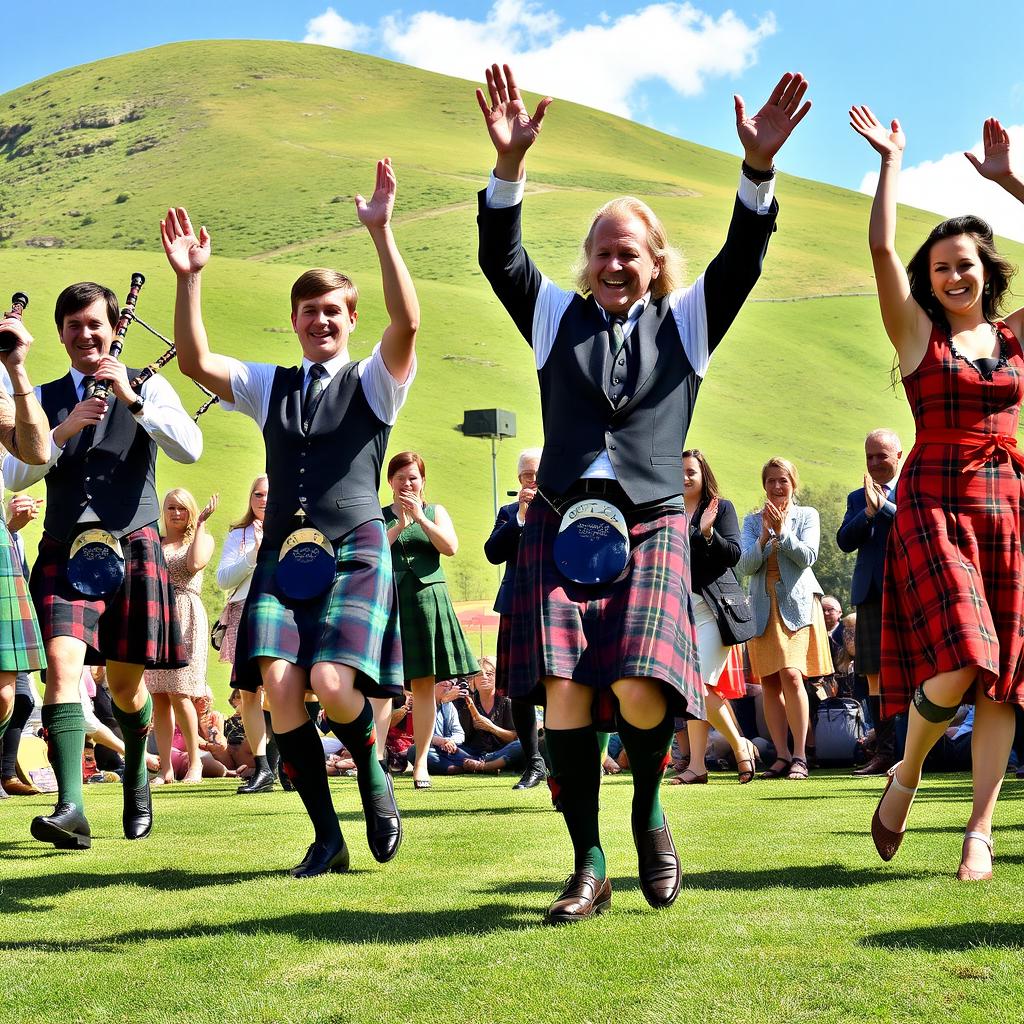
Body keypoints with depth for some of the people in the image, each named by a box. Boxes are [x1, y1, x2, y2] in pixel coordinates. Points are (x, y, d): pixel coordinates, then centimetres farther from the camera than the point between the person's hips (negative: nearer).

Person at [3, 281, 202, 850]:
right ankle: (71, 807, -24)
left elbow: (190, 449, -10)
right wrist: (65, 430, -11)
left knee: (125, 682, 5)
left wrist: (131, 398, -17)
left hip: (132, 546, -1)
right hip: (65, 549, 1)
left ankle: (137, 776, 34)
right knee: (63, 664, -19)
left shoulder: (149, 388, 6)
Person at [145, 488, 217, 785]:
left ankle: (195, 762, 3)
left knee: (179, 694, -10)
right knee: (158, 696, -1)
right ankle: (166, 768, 2)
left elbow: (195, 564, -12)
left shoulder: (203, 538, 9)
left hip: (185, 618, -4)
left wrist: (200, 523, -5)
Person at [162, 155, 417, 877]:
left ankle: (374, 774, 12)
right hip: (283, 550, 3)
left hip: (355, 549, -3)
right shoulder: (269, 386, 18)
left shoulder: (375, 381, 7)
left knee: (332, 683, -23)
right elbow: (195, 362, 3)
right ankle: (327, 836, -1)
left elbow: (407, 320, -13)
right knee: (278, 683, -15)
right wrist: (189, 277, -6)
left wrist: (382, 232, -21)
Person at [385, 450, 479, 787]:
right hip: (387, 600, -1)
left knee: (424, 684, 2)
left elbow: (450, 547, -3)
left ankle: (421, 762, 7)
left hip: (428, 599, 1)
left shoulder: (435, 512, 14)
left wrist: (420, 518, -10)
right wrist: (399, 525, -10)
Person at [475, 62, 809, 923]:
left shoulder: (684, 324, 15)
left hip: (651, 527, -1)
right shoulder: (559, 318, 16)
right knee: (566, 694, -11)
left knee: (641, 689, -19)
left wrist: (759, 168, -14)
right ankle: (590, 867, 0)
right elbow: (501, 260, 2)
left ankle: (649, 812, 11)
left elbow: (740, 262, 1)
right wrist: (510, 164, -13)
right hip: (563, 524, 1)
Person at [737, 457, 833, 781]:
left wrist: (781, 531, -16)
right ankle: (782, 756, 7)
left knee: (791, 675, -16)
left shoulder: (807, 515, 6)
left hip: (797, 604, -3)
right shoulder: (753, 520, 11)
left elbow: (807, 556, -7)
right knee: (769, 682, 1)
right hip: (763, 606, 3)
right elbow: (744, 566, 0)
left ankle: (800, 756, -12)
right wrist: (765, 537, -14)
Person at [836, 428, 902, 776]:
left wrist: (883, 506, -16)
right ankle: (884, 752, 8)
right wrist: (868, 512, -9)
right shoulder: (857, 498, 18)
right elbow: (844, 540, 6)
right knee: (875, 675, 3)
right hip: (870, 593, 5)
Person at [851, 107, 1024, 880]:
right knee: (958, 664, -17)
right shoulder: (917, 332, 4)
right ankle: (905, 777, 10)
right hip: (933, 506, -3)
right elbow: (882, 247, -6)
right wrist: (892, 162, 0)